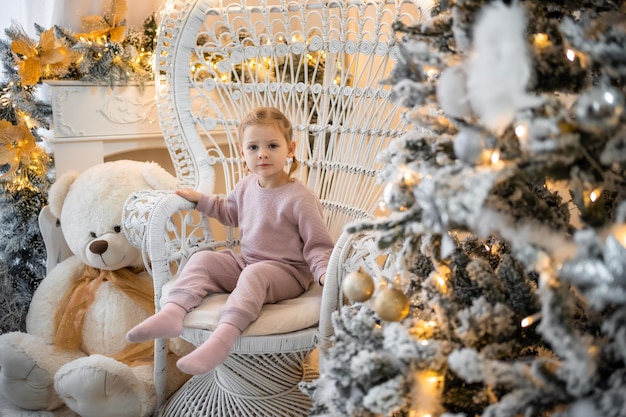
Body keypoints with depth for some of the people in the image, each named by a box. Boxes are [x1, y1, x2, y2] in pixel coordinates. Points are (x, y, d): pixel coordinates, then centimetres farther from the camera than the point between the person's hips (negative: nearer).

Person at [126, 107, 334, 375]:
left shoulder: (300, 198, -17)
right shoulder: (246, 186, 5)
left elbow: (318, 245, -14)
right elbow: (229, 212, 29)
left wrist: (324, 273, -32)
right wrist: (201, 200, 19)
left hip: (287, 272, -7)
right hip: (244, 261, 7)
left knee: (253, 276, -37)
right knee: (202, 259, -8)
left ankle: (223, 337, -55)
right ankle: (172, 312, -26)